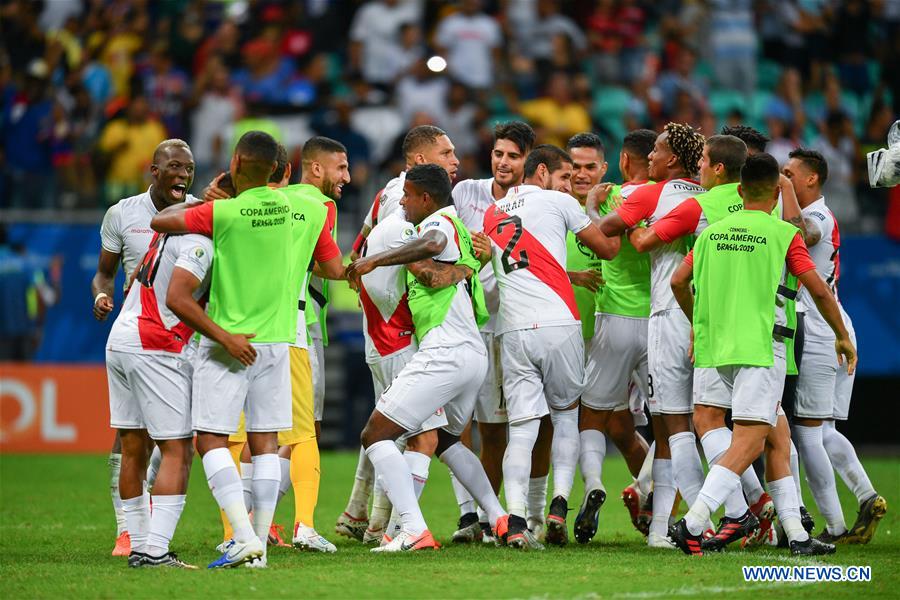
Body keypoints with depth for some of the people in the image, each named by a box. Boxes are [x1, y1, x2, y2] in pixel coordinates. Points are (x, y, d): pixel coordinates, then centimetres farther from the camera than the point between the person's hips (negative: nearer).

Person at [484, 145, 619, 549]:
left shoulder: (492, 214, 19)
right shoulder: (558, 203, 4)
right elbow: (607, 249, 14)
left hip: (512, 330, 3)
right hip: (557, 325, -3)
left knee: (521, 428, 0)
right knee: (566, 413, 17)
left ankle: (515, 521, -16)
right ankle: (559, 504, 3)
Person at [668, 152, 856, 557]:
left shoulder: (712, 232, 11)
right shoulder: (783, 233, -3)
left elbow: (679, 282, 14)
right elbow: (818, 290, -3)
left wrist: (697, 325, 31)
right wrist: (842, 337, 11)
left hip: (719, 346, 7)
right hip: (760, 346, -6)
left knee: (779, 433, 15)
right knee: (748, 441, -11)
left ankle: (796, 535, 14)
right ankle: (692, 524, -26)